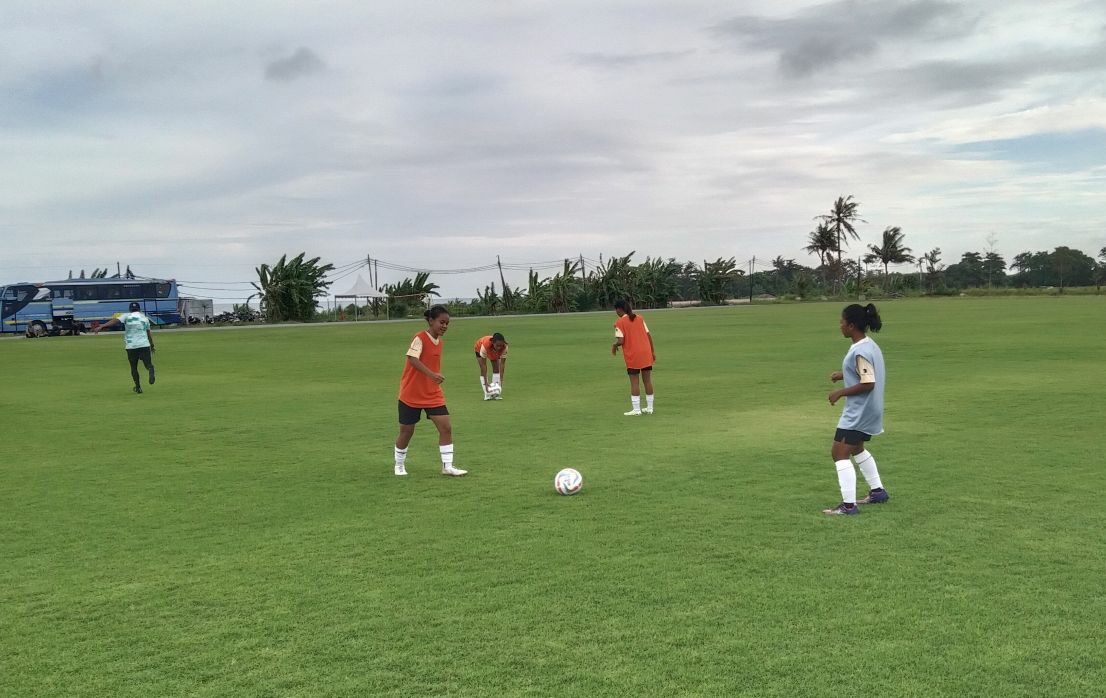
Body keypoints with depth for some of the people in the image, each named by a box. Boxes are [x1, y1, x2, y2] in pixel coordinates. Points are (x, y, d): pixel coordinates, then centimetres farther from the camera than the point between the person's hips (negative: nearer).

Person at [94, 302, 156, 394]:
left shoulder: (127, 316, 5)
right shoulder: (145, 318, 12)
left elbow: (114, 321, -10)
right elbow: (149, 334, 15)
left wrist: (101, 326, -17)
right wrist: (152, 346, 26)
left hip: (131, 346, 0)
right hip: (144, 345, 0)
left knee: (134, 367, 14)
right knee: (148, 364, -1)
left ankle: (138, 387, 13)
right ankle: (151, 370, -37)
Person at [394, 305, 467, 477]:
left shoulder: (439, 341, 7)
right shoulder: (420, 338, -16)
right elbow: (412, 359, -31)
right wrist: (432, 374, -42)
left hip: (433, 394, 6)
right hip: (411, 394, -6)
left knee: (446, 427, -6)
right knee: (406, 431, 7)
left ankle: (447, 466, 1)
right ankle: (399, 464, 28)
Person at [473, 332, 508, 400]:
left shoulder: (504, 347, -38)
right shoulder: (485, 345, -47)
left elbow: (502, 364, -31)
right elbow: (483, 365, -41)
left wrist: (501, 380, -34)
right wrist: (485, 383, -42)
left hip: (495, 353, 3)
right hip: (479, 349, -3)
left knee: (496, 369, -9)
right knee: (483, 371, -14)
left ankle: (496, 393, -8)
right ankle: (487, 394, -13)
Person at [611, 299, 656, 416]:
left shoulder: (619, 322, -6)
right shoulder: (639, 318, 9)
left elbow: (620, 340, -14)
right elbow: (648, 335, 8)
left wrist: (614, 345, 7)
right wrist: (653, 351, 14)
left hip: (632, 356, -5)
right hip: (646, 353, 5)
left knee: (634, 382, 1)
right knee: (647, 380, 10)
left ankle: (636, 409, -1)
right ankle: (649, 408, 15)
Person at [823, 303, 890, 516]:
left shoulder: (860, 352, -23)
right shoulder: (870, 345, 8)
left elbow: (868, 384, -26)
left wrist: (841, 393, -18)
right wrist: (844, 374, 11)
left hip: (859, 412, -11)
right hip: (866, 411, 11)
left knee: (839, 453, -9)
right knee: (856, 448, 28)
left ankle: (848, 505, -11)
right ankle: (877, 491, 37)